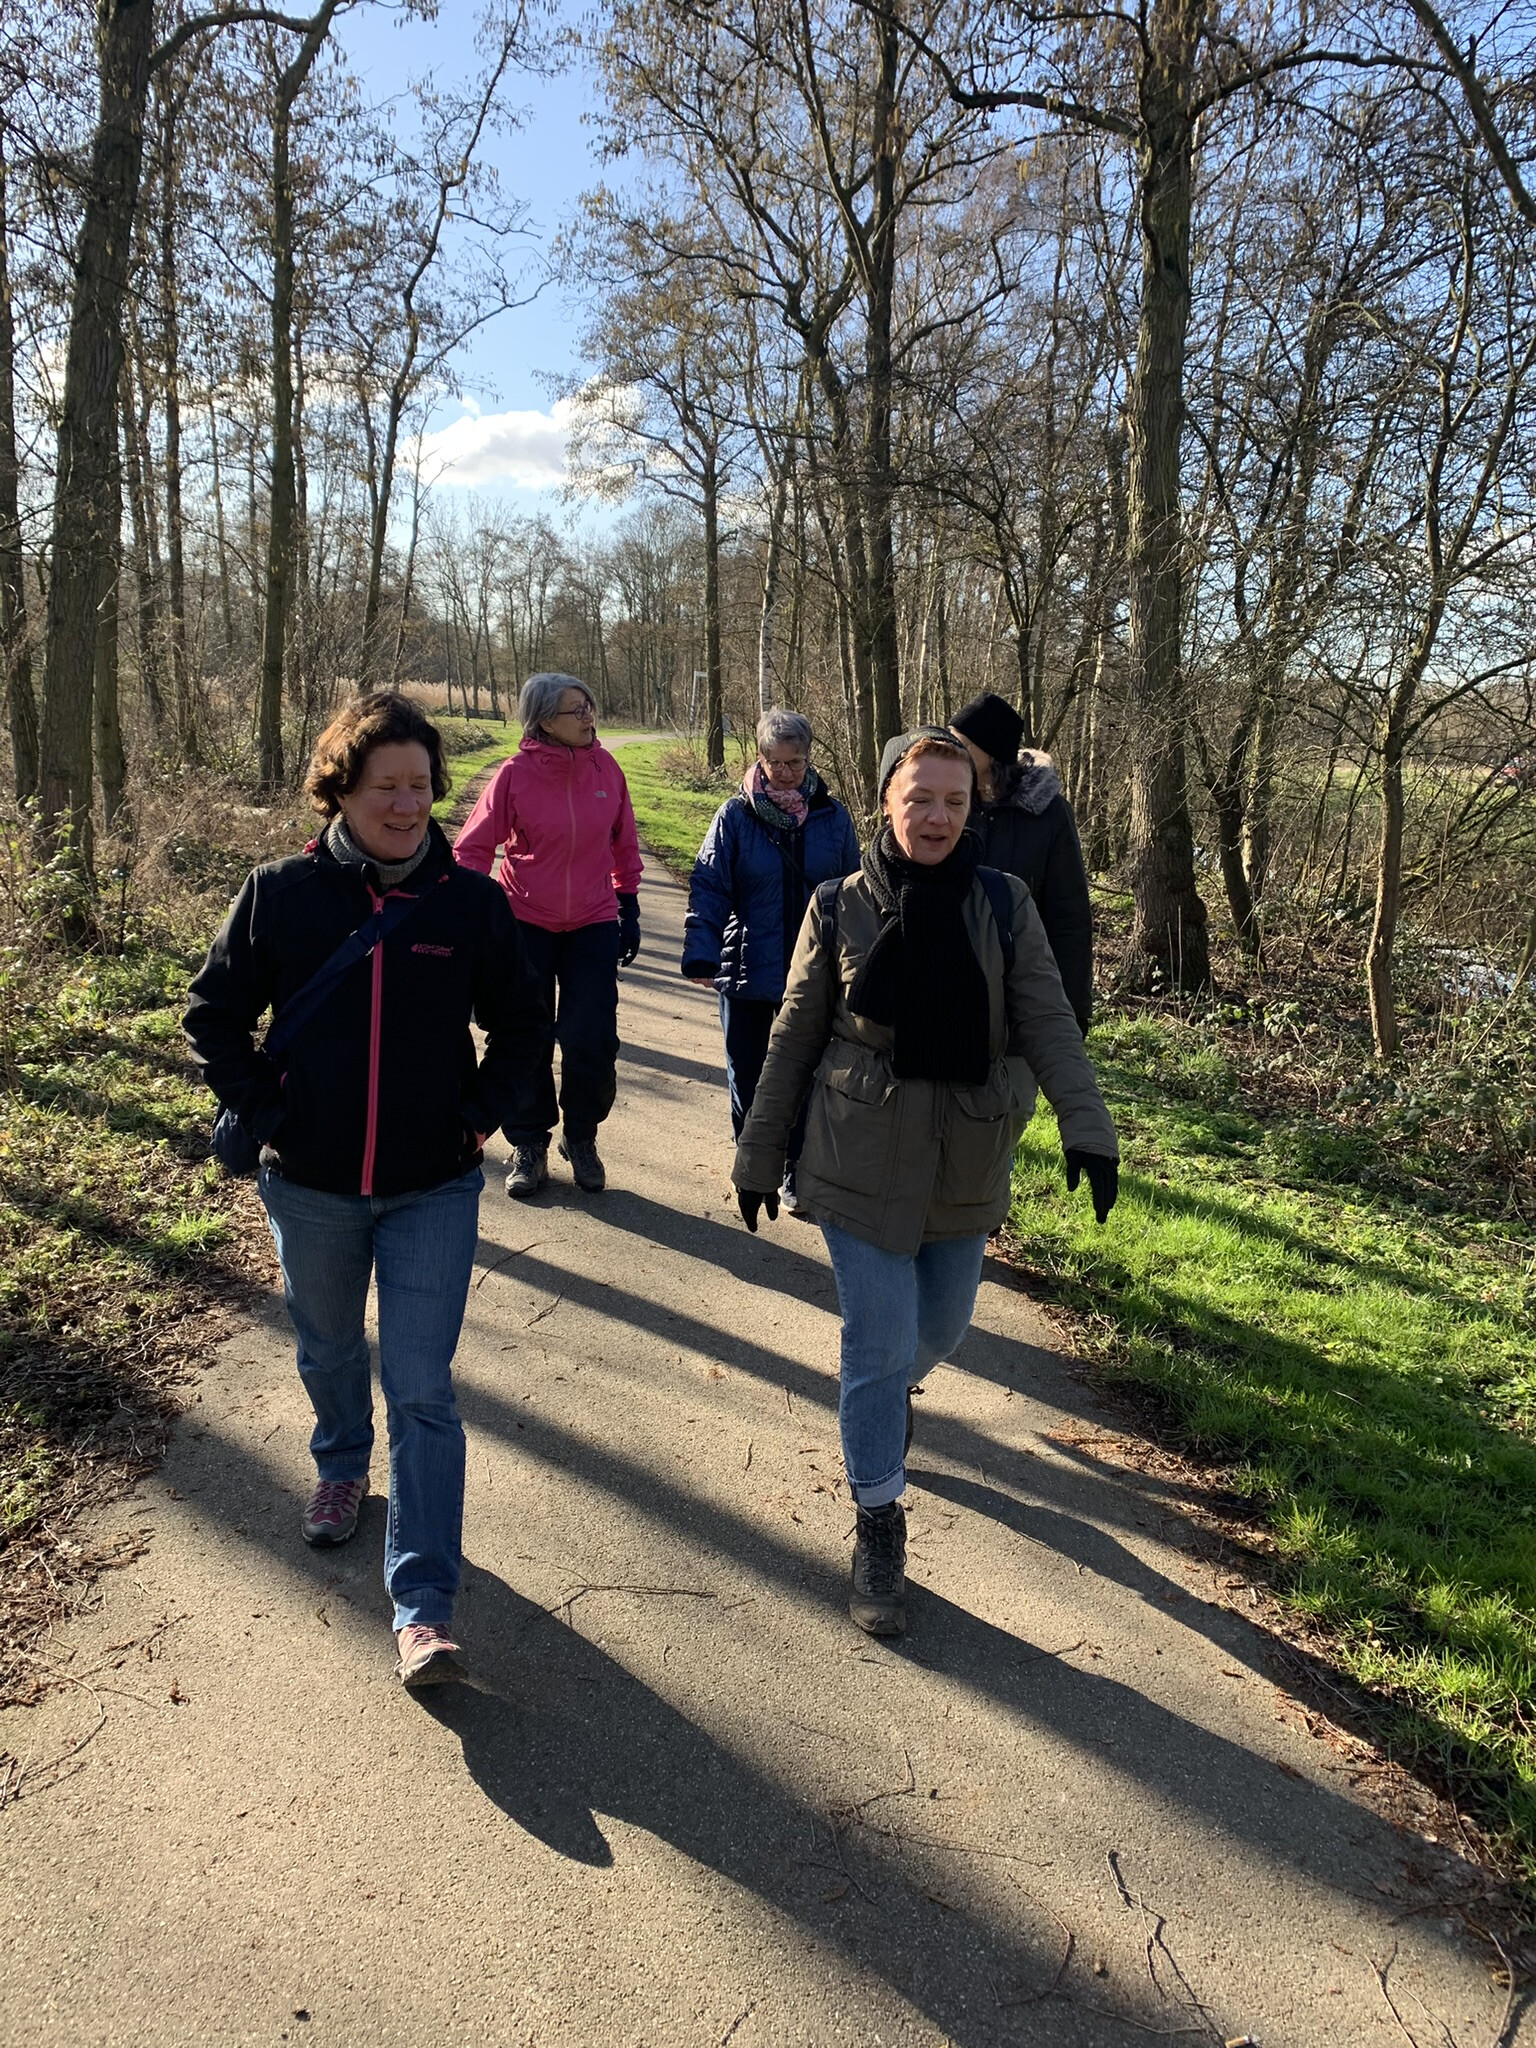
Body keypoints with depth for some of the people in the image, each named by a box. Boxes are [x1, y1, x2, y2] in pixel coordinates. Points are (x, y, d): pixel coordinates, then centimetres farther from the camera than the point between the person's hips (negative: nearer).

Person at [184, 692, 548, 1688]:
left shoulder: (471, 901, -7)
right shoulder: (281, 894, -7)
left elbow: (524, 1022, 5)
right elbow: (214, 1014, 4)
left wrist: (480, 1113, -4)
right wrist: (261, 1109, -5)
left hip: (434, 1191, -2)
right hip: (311, 1186, 2)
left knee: (422, 1390, -4)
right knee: (329, 1355, 23)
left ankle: (425, 1605, 4)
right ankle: (343, 1468, 55)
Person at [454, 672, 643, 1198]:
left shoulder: (605, 768, -3)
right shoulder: (514, 775, -11)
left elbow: (624, 842, 9)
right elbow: (472, 848, -4)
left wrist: (628, 907, 10)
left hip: (593, 925, 1)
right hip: (525, 924, -1)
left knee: (592, 1043, -3)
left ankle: (581, 1139, 21)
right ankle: (528, 1144, 25)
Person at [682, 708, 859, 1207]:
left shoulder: (832, 817, 0)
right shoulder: (736, 815, -4)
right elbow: (708, 886, -6)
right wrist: (701, 951, -17)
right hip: (747, 973, 0)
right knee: (747, 1075, 12)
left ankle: (796, 1170, 22)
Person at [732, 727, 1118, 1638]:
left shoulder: (1003, 904, -3)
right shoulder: (841, 907, -5)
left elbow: (1049, 1024, -8)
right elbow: (794, 1040, 1)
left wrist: (1087, 1125, -23)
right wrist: (759, 1155, 5)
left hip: (966, 1162, 3)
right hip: (862, 1162, -2)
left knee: (942, 1323, 19)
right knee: (880, 1344, -1)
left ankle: (891, 1395, 54)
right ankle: (879, 1529, 16)